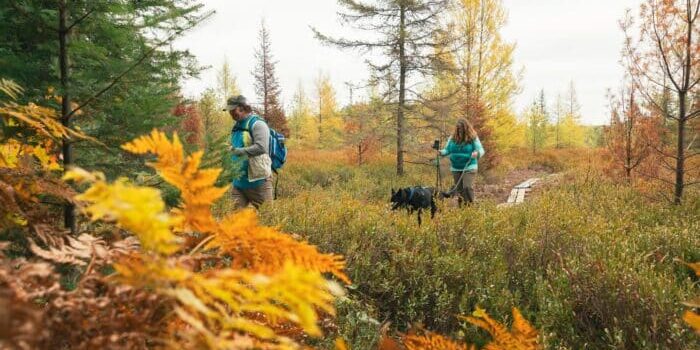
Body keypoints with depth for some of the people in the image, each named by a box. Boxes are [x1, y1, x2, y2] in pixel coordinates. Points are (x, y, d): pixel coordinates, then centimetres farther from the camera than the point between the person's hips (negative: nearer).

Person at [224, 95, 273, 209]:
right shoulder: (236, 127, 16)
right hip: (239, 181, 8)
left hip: (258, 180, -8)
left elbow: (261, 147, -25)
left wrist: (238, 151, -26)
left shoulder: (257, 124, -10)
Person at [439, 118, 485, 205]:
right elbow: (447, 150, 11)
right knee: (459, 189, 9)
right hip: (456, 168, 4)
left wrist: (477, 153, -32)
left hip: (469, 168, -4)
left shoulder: (473, 138, -5)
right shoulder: (452, 138, 5)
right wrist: (441, 152, -11)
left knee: (467, 187, -17)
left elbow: (481, 150, -9)